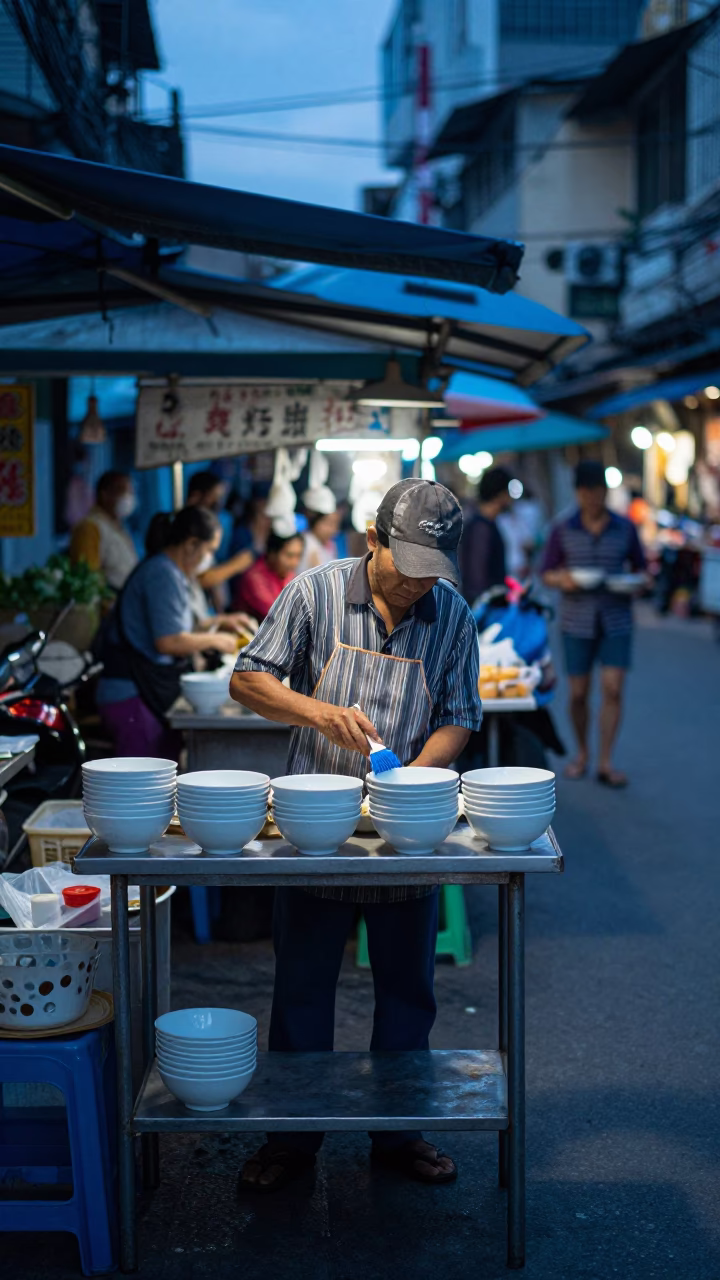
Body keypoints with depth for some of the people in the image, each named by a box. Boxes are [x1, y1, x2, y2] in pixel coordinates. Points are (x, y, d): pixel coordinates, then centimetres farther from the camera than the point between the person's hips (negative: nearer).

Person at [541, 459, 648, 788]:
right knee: (578, 693, 5)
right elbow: (546, 574, 5)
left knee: (613, 689, -8)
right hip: (577, 622, 0)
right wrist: (562, 579, -17)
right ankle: (581, 753, 26)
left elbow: (640, 568, 13)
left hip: (616, 622, 0)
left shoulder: (625, 529, 5)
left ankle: (606, 762, -3)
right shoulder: (562, 531, 3)